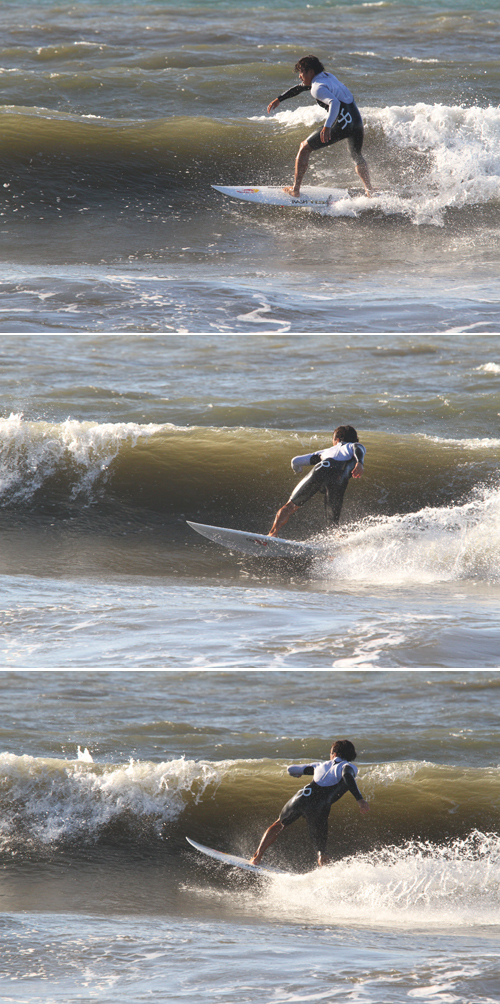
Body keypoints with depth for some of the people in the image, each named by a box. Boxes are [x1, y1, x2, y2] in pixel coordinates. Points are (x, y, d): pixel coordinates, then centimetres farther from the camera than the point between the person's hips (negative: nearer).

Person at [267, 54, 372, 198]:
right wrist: (279, 99, 36)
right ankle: (370, 192, 30)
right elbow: (299, 88, 33)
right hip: (357, 120, 8)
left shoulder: (318, 88, -10)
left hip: (342, 124, -8)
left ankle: (295, 190, 10)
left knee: (305, 148, 8)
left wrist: (327, 127, -40)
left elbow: (334, 103, -29)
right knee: (357, 157, 34)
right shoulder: (327, 76, 20)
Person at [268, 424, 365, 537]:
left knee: (290, 506, 11)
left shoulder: (328, 451, 40)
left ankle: (272, 534, -7)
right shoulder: (352, 447, 34)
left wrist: (298, 471, 63)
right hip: (339, 478, -1)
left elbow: (296, 461, 40)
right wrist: (360, 463, -13)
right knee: (333, 522, 3)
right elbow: (358, 447, 7)